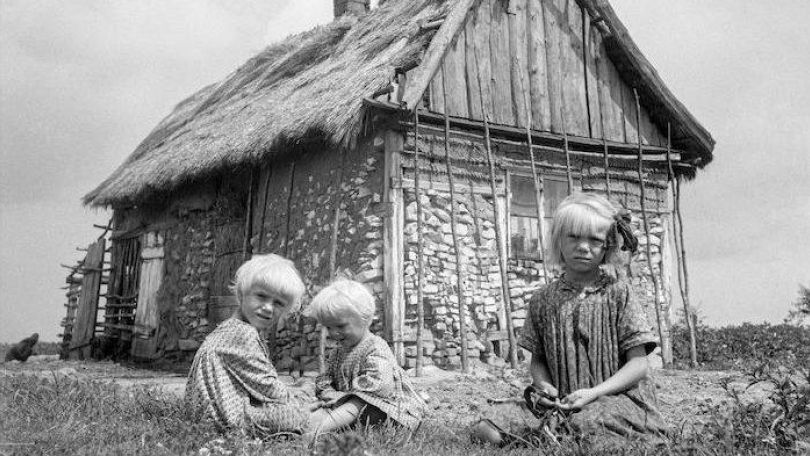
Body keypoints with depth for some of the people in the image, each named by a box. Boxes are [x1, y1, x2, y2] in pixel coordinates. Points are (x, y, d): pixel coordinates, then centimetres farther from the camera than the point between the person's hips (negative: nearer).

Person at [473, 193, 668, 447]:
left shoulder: (618, 294, -1)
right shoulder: (544, 300, 8)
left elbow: (638, 364, -4)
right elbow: (537, 360, 14)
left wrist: (593, 393, -17)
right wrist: (543, 385, -9)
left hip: (619, 398, -3)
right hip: (564, 404, 3)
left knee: (586, 423, -35)